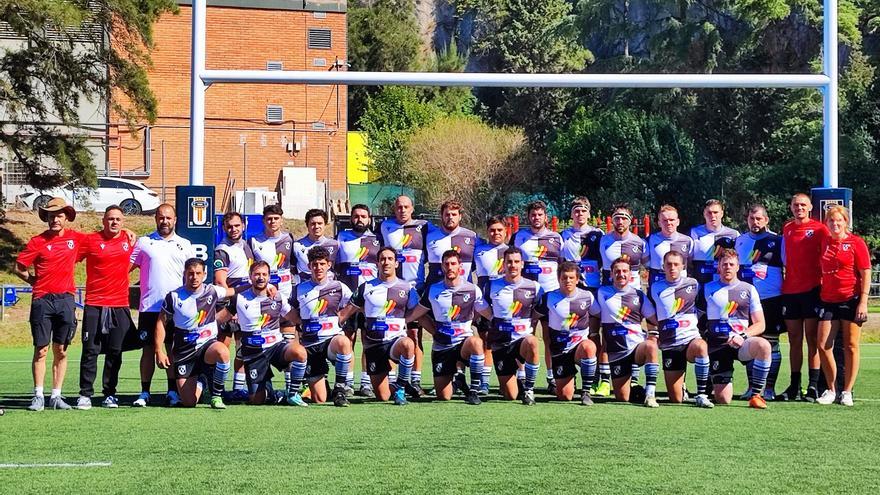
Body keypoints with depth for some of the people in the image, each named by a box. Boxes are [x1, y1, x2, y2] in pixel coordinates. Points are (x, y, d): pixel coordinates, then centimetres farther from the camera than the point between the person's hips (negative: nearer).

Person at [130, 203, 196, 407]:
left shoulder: (185, 245, 12)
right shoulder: (144, 242, 7)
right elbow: (126, 267, 6)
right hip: (149, 307, -1)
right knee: (148, 348, 0)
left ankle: (173, 392, 9)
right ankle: (144, 393, 4)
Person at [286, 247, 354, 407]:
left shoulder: (339, 287, 3)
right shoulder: (300, 290, 5)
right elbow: (289, 314, 17)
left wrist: (337, 319, 6)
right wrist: (304, 324, 6)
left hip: (332, 338, -1)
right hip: (310, 344, 1)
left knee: (344, 342, -42)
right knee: (319, 400, -6)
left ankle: (339, 388, -25)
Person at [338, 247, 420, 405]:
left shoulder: (407, 288, 6)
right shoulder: (367, 288, 8)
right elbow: (345, 313, 12)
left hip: (396, 340, -1)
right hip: (373, 345, 1)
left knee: (408, 344, -40)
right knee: (382, 397, -5)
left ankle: (400, 387, -20)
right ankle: (398, 388, 31)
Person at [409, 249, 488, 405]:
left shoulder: (472, 290, -2)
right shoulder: (433, 290, 1)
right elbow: (417, 314, 10)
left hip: (464, 342, -2)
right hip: (441, 347, 2)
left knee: (476, 342, -41)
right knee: (443, 397, -4)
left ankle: (474, 391, -28)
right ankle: (456, 373, 32)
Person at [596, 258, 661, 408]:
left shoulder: (638, 295, 9)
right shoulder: (602, 293, 7)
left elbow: (655, 319, 11)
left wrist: (654, 333, -3)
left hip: (637, 345, -1)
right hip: (616, 352, 1)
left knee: (650, 346, -39)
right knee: (622, 398, -2)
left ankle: (650, 394, -37)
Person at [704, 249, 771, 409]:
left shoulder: (749, 289, 12)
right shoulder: (709, 289, 13)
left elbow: (760, 324, 8)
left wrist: (743, 336, -10)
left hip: (742, 342, 0)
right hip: (718, 346, 0)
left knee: (763, 345, -37)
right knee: (723, 400, -12)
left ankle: (755, 395, -25)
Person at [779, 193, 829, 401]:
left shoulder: (818, 229, -2)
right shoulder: (786, 228, 13)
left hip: (812, 289, -5)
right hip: (790, 290, 5)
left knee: (812, 338, -5)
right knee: (794, 339, 7)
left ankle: (813, 386, -4)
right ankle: (794, 386, 10)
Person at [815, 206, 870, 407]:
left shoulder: (856, 243, -3)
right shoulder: (824, 243, 10)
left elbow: (866, 273, -5)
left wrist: (863, 301, -12)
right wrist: (820, 295, 8)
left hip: (851, 300, -4)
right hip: (828, 301, 4)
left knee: (850, 346, 1)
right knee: (823, 345, -3)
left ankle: (847, 392, 8)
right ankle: (831, 389, 9)